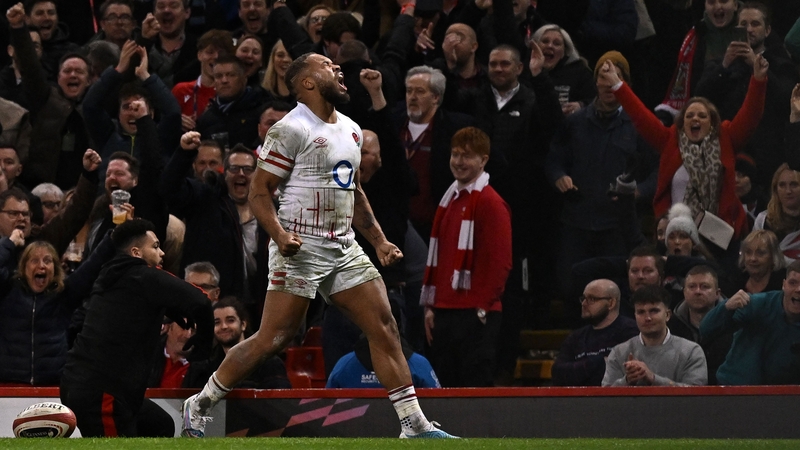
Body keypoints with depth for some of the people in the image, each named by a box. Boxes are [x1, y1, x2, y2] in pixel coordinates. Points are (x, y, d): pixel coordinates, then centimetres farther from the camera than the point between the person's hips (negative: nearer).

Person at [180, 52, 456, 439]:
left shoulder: (351, 130, 17)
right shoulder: (291, 130, -9)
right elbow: (259, 191, -10)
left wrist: (379, 240, 20)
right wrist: (280, 236, -24)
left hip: (344, 250, 7)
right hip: (300, 248, -7)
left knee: (385, 329, -1)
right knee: (272, 339, -10)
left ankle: (414, 425, 1)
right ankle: (199, 405, 4)